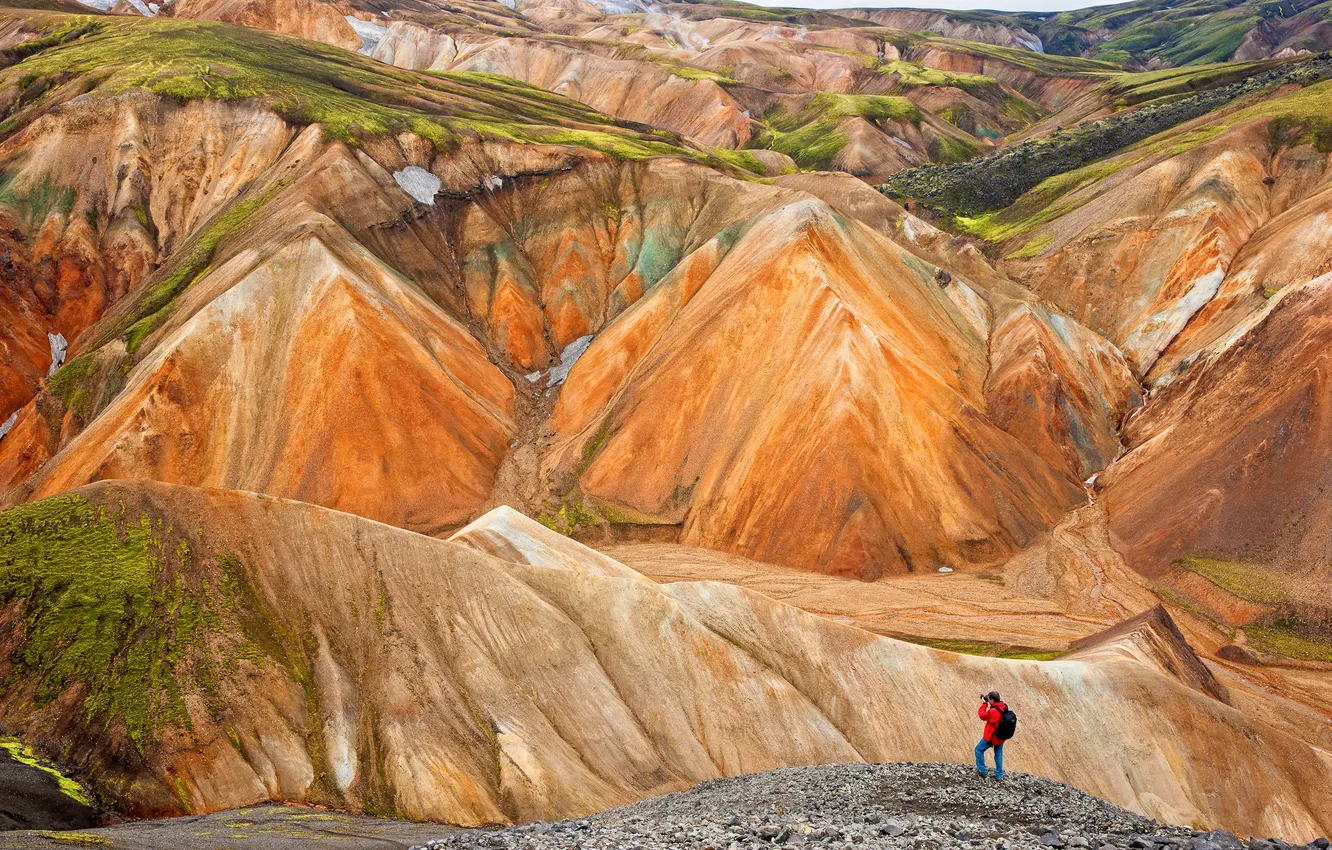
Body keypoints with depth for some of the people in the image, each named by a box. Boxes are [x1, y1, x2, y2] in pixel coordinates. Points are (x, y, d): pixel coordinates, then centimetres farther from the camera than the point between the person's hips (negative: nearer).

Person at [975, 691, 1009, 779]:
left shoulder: (994, 711, -29)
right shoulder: (1004, 707, -4)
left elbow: (982, 715, -15)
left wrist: (984, 703, -7)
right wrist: (988, 704, 2)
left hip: (991, 736, -8)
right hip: (1001, 736, 8)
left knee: (979, 750, 9)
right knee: (998, 754, 20)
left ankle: (982, 771, 13)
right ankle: (999, 775, 25)